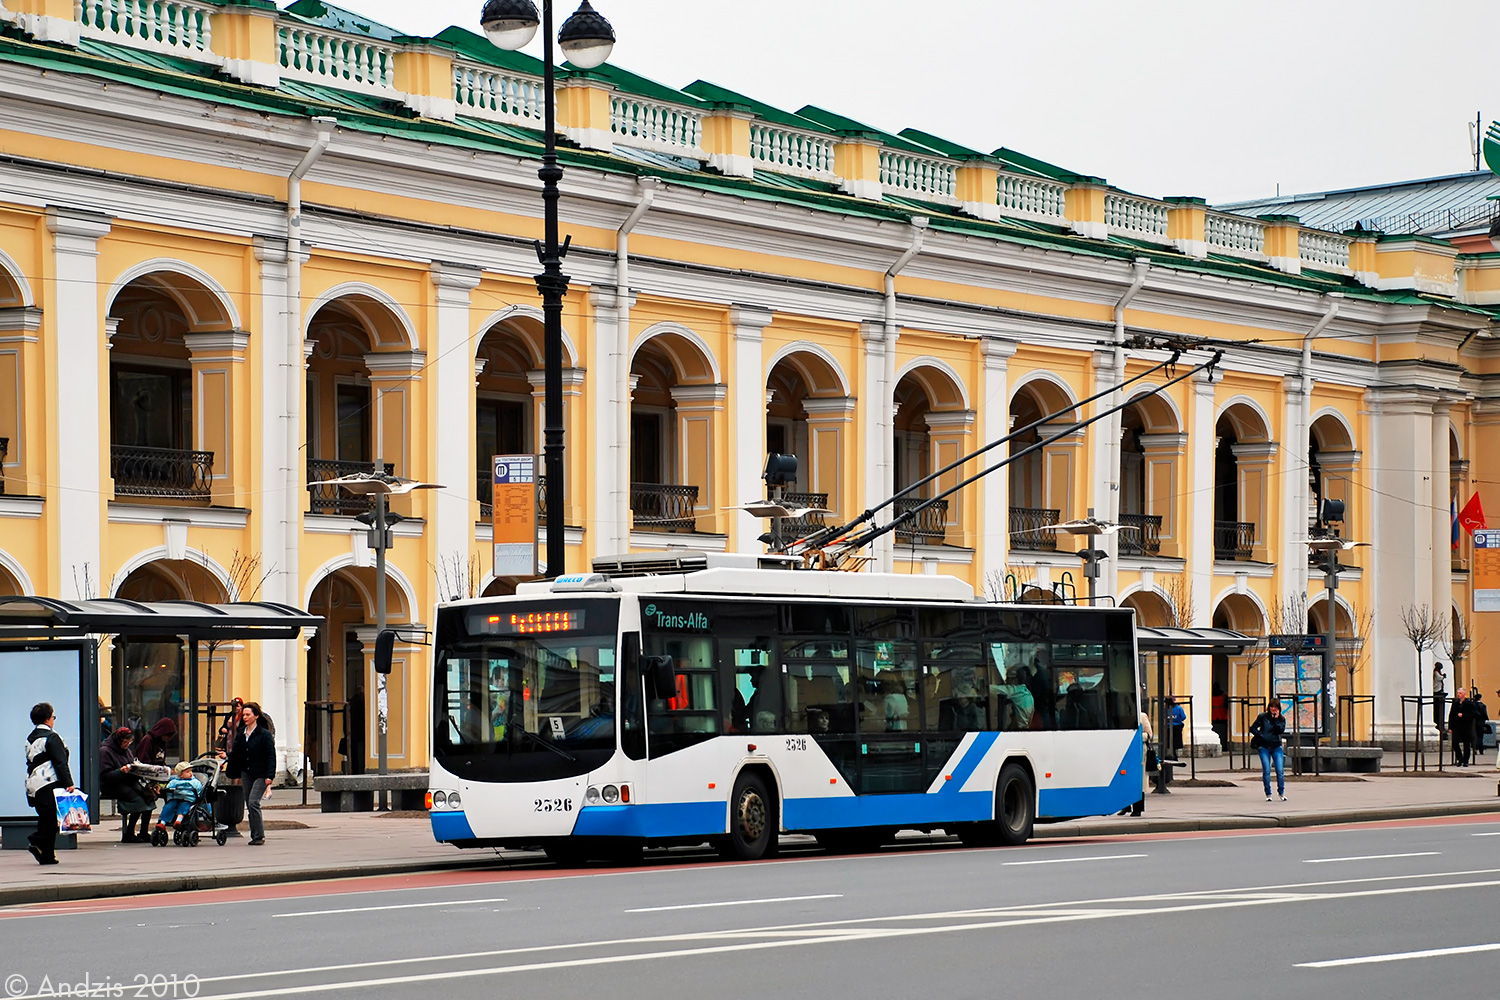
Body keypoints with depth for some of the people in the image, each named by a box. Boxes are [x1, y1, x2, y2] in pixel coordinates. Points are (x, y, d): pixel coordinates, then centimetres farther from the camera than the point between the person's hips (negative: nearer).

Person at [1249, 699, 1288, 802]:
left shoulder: (1281, 719, 7)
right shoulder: (1263, 717, 3)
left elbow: (1280, 730, -9)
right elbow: (1253, 728, 4)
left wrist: (1276, 719, -10)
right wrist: (1261, 736, -7)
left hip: (1277, 747, 1)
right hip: (1264, 747, -1)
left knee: (1280, 770, -7)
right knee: (1266, 771, -4)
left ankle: (1281, 792, 6)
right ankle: (1268, 794, 5)